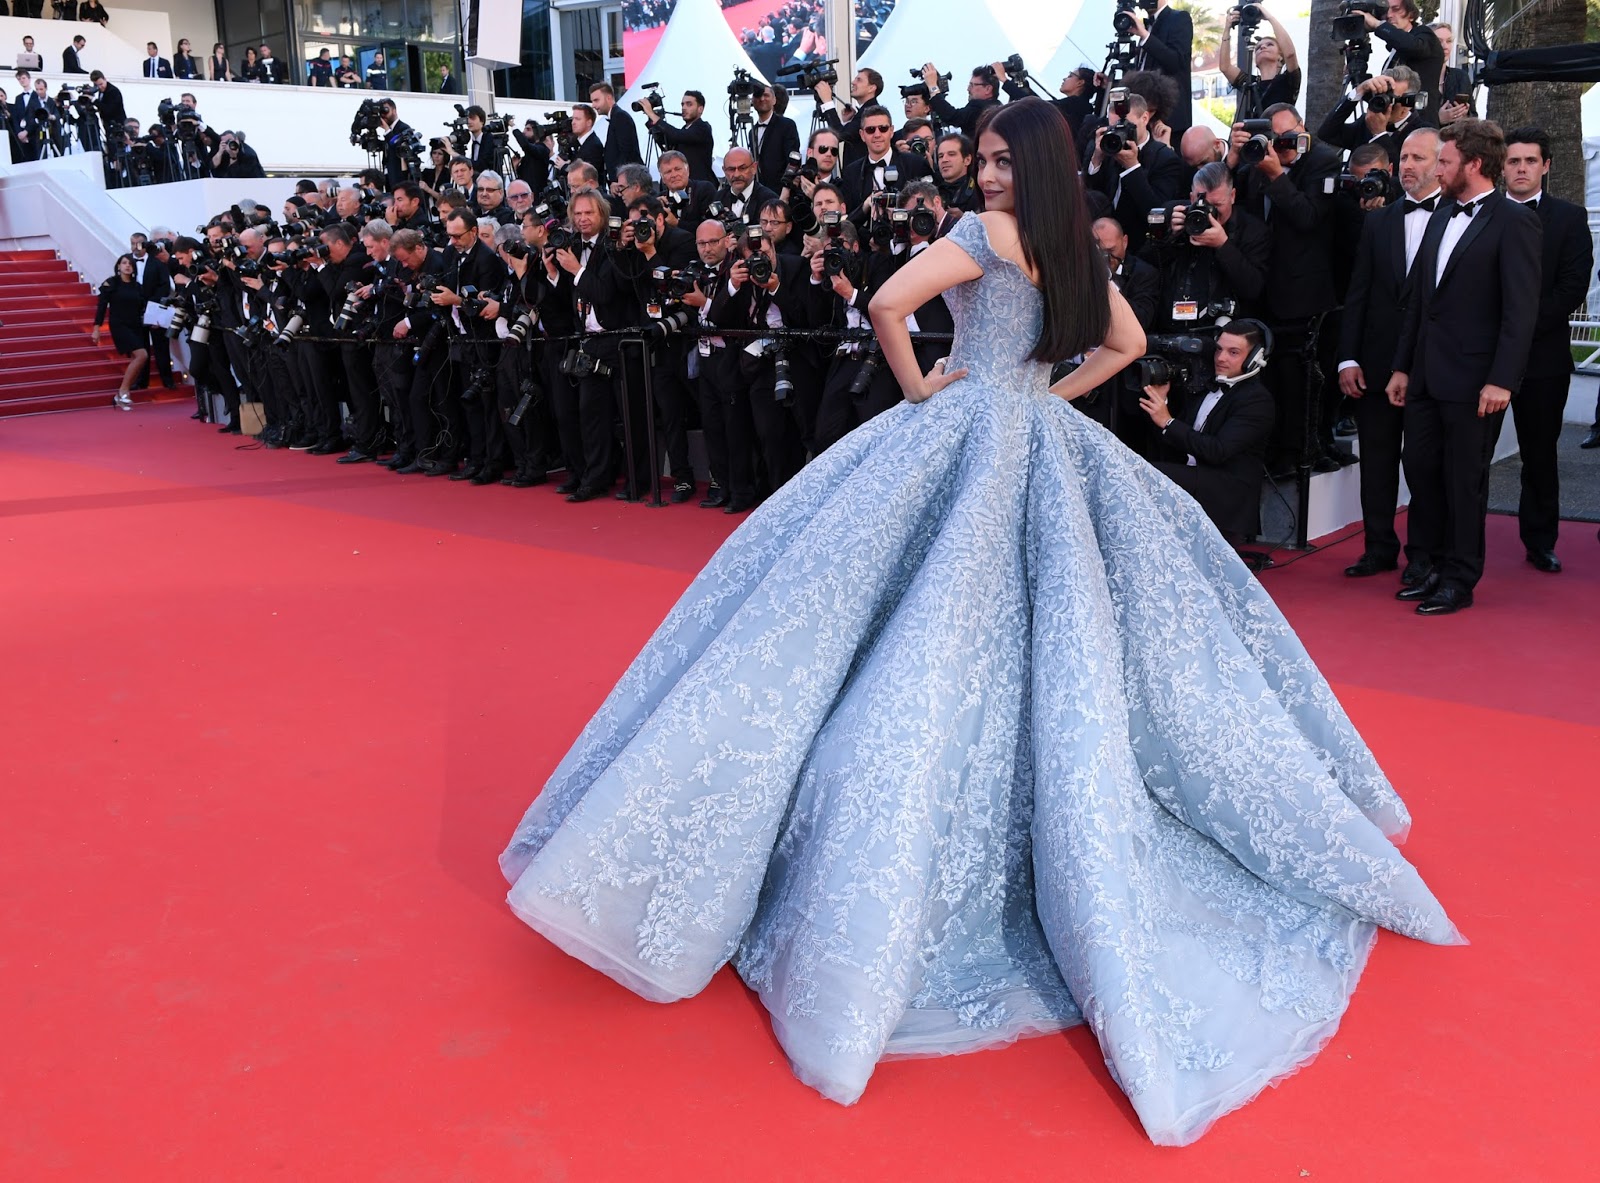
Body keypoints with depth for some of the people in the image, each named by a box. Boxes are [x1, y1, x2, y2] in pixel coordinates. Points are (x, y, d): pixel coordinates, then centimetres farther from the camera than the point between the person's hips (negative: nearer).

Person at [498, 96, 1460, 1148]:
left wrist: (916, 384, -6)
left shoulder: (985, 234, -8)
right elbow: (1128, 341, 24)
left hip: (972, 434, -7)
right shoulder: (1077, 246, 12)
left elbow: (889, 302, -20)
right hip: (1047, 445, 7)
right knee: (1058, 629, 10)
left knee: (947, 638, -8)